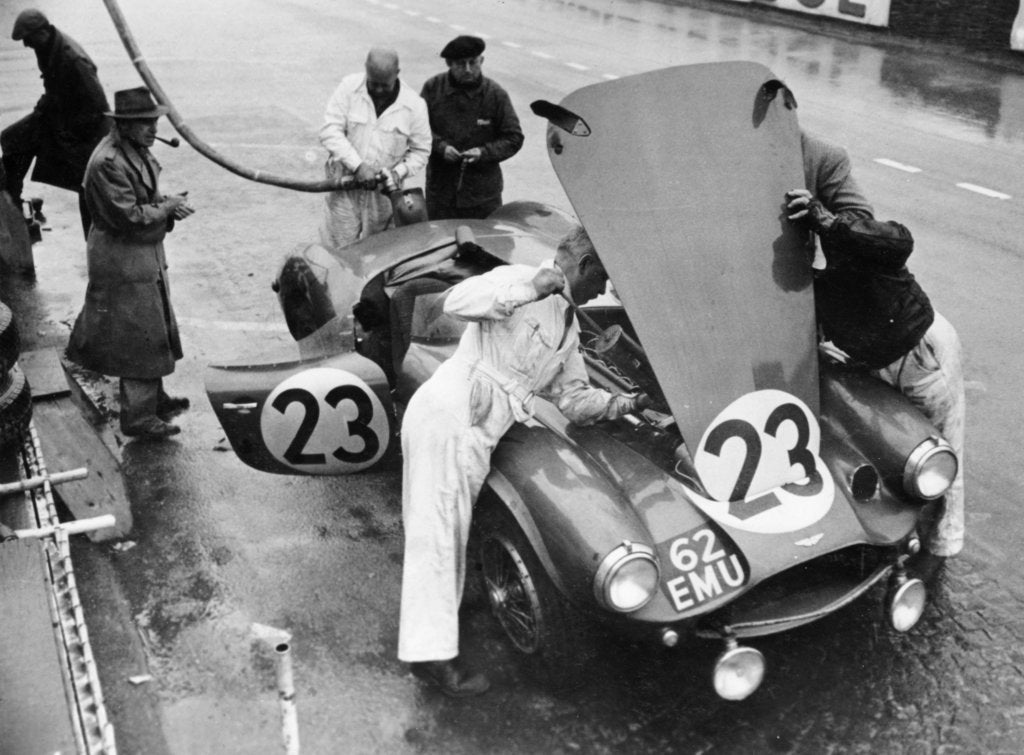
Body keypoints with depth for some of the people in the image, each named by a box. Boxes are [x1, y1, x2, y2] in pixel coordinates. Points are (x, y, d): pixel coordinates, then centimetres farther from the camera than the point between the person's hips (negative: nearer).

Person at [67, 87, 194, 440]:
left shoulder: (136, 150, 7)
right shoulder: (108, 162, -24)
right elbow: (129, 216, -25)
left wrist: (169, 203, -2)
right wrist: (169, 206, -15)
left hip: (147, 254, 10)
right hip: (123, 262, -10)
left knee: (154, 330, 19)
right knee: (139, 338, -3)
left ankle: (154, 398, 34)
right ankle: (137, 417, 7)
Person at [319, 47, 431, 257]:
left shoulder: (414, 105, -5)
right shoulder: (349, 87, -7)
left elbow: (420, 151, 4)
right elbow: (329, 131, -12)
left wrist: (398, 172, -15)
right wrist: (358, 165, -22)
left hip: (383, 193, 1)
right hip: (344, 186, -1)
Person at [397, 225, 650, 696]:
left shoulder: (568, 330, 21)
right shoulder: (519, 280, -4)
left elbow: (573, 399, 23)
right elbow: (457, 302, -20)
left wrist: (625, 404, 10)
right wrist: (528, 289, -22)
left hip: (476, 437, 9)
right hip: (446, 414, -9)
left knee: (447, 532, 14)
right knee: (437, 530, -8)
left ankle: (426, 632, 26)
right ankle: (432, 652, -5)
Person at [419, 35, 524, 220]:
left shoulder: (496, 95, -4)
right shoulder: (433, 88, -1)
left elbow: (514, 138, -2)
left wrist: (484, 152, -17)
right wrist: (440, 146, -15)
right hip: (441, 190, 1)